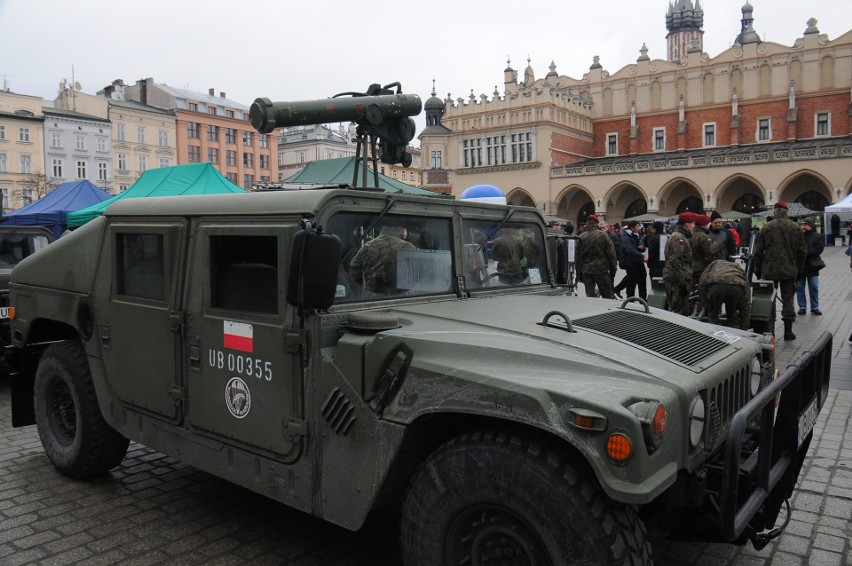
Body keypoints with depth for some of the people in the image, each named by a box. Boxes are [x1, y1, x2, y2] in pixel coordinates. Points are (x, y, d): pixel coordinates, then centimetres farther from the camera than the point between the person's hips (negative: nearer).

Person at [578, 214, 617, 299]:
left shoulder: (581, 237, -1)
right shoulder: (603, 235, -5)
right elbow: (611, 253, -5)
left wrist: (579, 272, 9)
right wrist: (613, 269, 4)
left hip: (586, 271, 2)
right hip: (602, 270, -1)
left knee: (590, 295, 5)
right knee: (607, 295, 8)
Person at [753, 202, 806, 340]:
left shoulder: (767, 227, -4)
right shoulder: (796, 228, 2)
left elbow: (758, 251, -4)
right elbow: (801, 251, 5)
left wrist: (758, 269, 6)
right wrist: (799, 269, 14)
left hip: (769, 270, -1)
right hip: (790, 271, 1)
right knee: (788, 300, 7)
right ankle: (788, 331, 8)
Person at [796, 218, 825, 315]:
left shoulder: (818, 236, 2)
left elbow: (818, 249, -11)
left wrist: (805, 253, -19)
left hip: (812, 266, 0)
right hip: (799, 266, 0)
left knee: (814, 288, 6)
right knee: (800, 288, 5)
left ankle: (815, 307, 18)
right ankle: (802, 307, 15)